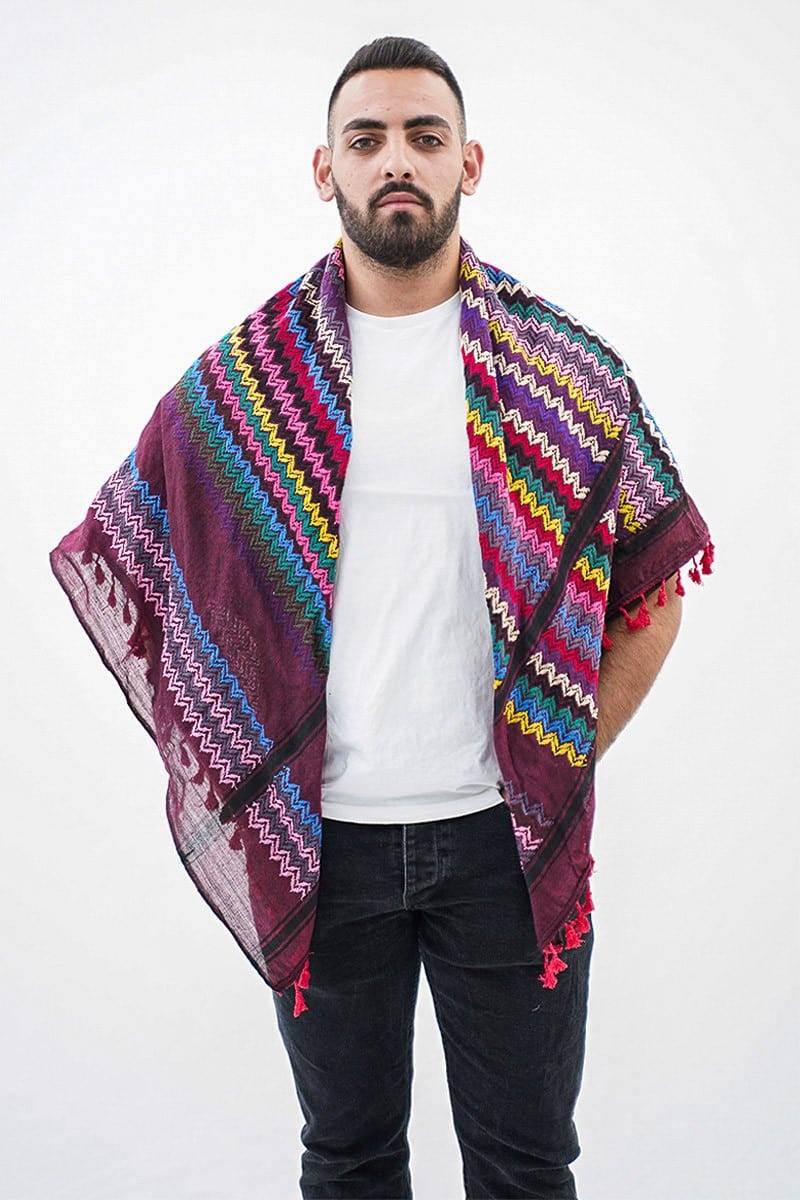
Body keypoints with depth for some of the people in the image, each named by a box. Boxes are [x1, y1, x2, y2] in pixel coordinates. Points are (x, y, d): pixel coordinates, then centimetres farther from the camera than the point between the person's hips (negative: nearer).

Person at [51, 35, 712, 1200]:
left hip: (508, 835, 0)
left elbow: (652, 587, 7)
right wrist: (248, 783, 2)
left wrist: (566, 763, 1)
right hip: (322, 835, 1)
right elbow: (126, 565, 7)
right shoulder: (238, 381, 0)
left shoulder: (571, 373, 0)